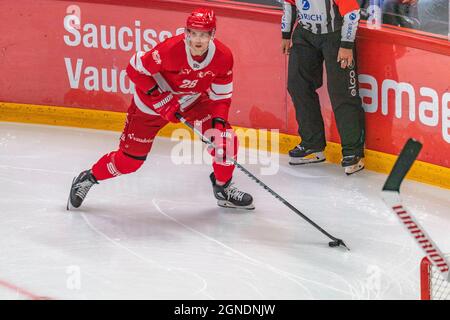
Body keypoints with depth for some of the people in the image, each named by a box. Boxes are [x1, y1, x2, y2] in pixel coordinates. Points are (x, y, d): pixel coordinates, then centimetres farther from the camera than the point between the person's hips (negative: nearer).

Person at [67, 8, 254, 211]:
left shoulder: (223, 57, -20)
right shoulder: (171, 50, -34)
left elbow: (222, 96, -9)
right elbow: (135, 69, -24)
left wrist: (219, 122, -25)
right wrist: (160, 99, -27)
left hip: (194, 101, 4)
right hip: (152, 102, -4)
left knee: (225, 137, -11)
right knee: (130, 159, -3)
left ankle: (223, 187, 14)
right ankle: (87, 179, 21)